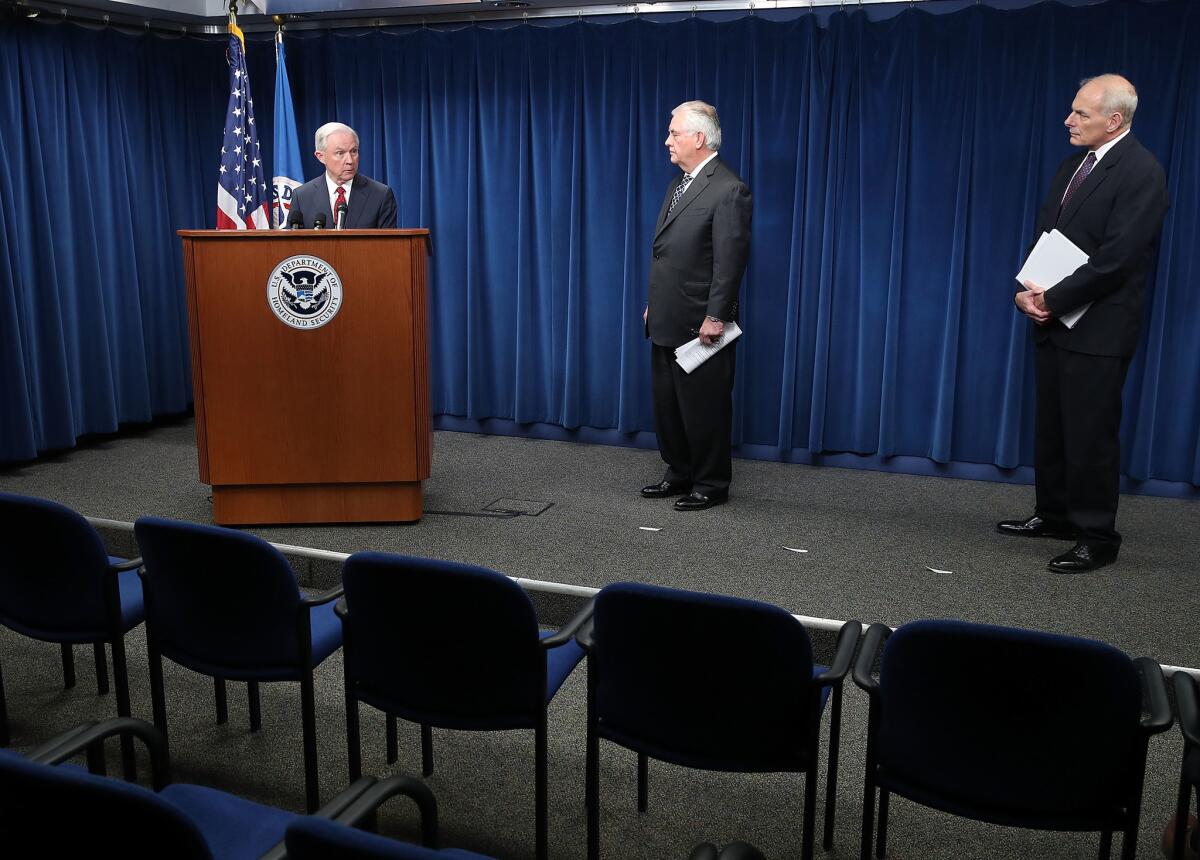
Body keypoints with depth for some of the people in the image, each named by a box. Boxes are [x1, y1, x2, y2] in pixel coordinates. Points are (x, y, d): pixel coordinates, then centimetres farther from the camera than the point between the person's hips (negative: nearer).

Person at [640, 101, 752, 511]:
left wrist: (715, 317, -20)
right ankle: (679, 474, 30)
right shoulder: (679, 183, 14)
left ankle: (711, 484, 16)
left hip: (700, 324, -9)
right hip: (667, 321, 9)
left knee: (704, 407, 2)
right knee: (667, 403, 16)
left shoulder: (728, 190, -14)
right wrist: (654, 304, 16)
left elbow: (730, 260, -18)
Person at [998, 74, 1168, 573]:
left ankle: (1097, 538, 10)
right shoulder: (1073, 165, 13)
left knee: (1090, 434, -2)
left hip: (1097, 329, -8)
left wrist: (1052, 300, -17)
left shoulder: (1140, 172, -13)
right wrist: (1027, 290, -3)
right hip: (1054, 321, 8)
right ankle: (1054, 515, 29)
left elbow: (1116, 258, -20)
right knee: (1050, 428, 15)